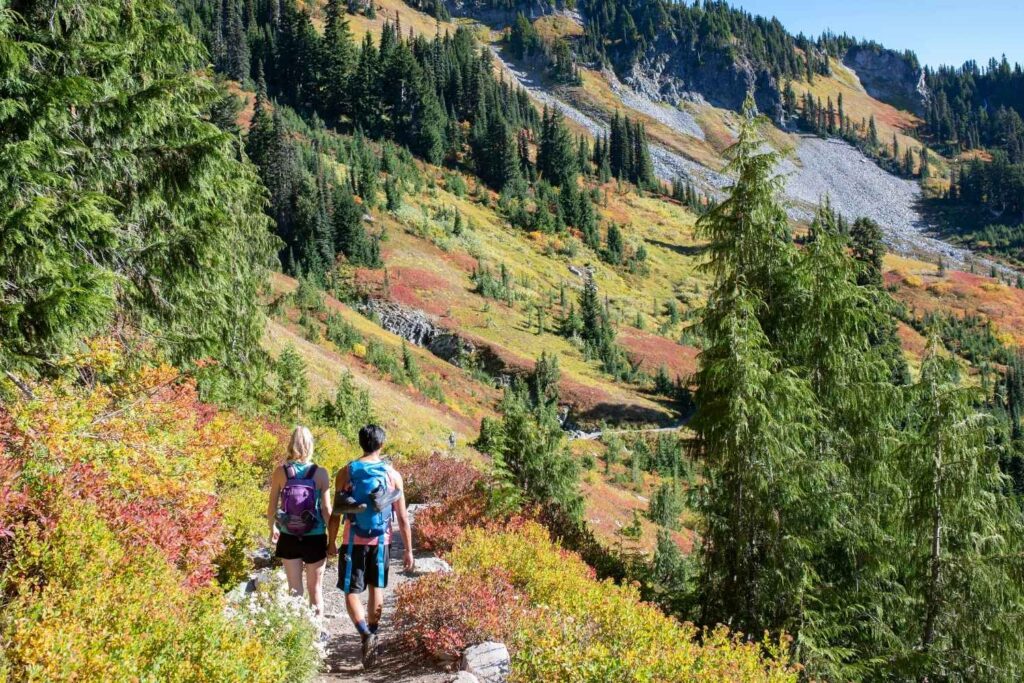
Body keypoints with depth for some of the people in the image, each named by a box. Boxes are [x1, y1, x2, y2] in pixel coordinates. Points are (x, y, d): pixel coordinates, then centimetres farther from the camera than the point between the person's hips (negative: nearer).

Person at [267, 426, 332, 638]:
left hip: (288, 538, 1)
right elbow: (326, 509, -9)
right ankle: (317, 630, 23)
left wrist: (272, 529, 18)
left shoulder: (280, 471, -7)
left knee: (294, 588, 14)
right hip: (315, 538, -1)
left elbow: (272, 506, 1)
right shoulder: (320, 473, -11)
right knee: (315, 587, 14)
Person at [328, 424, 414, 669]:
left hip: (354, 541, -2)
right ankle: (372, 635, 27)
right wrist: (408, 551, 4)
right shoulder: (393, 475, -5)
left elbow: (336, 513, -4)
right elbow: (403, 518, -3)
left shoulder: (346, 473, -7)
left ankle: (366, 636, -13)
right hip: (381, 541, 2)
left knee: (351, 592, 6)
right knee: (376, 589, 19)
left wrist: (331, 542, 10)